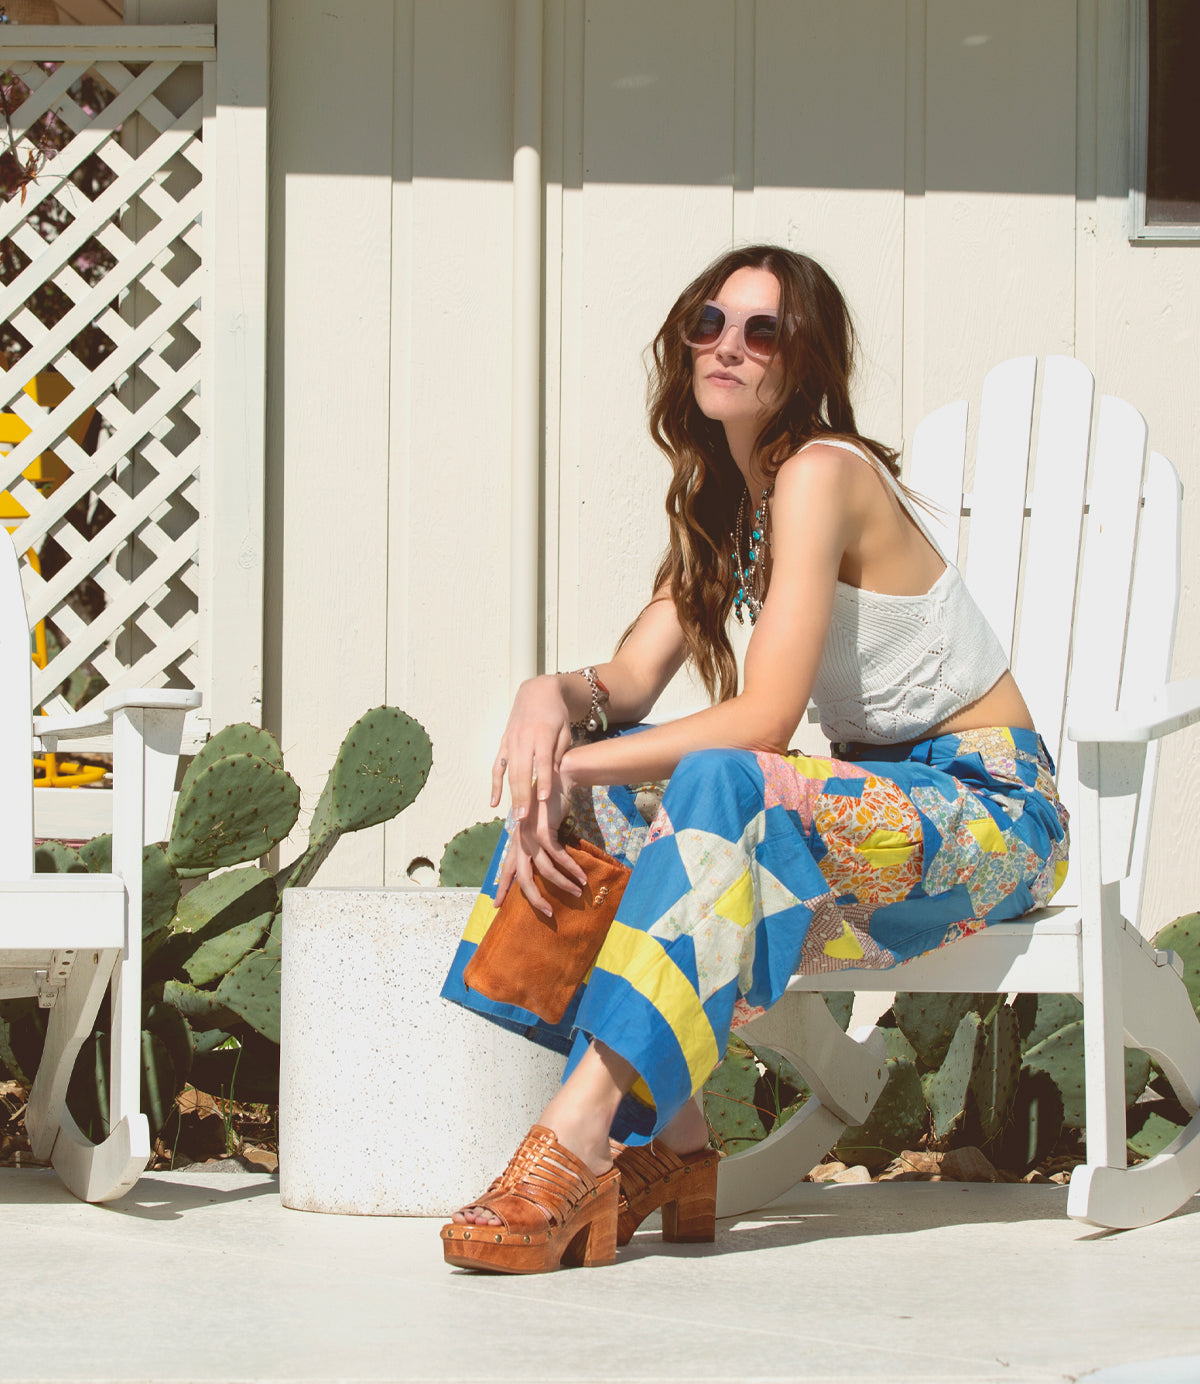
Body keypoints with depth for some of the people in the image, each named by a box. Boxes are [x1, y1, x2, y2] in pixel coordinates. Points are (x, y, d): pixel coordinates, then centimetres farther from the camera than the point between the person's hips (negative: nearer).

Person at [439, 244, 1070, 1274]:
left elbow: (765, 717, -24)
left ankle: (577, 1144, -39)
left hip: (991, 816, -9)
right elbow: (632, 679, 4)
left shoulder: (821, 472, -18)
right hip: (883, 798, 9)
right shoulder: (723, 503, 11)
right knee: (585, 789, -7)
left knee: (719, 786, -35)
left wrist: (574, 762, -22)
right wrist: (555, 692, -19)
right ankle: (671, 1149, -14)